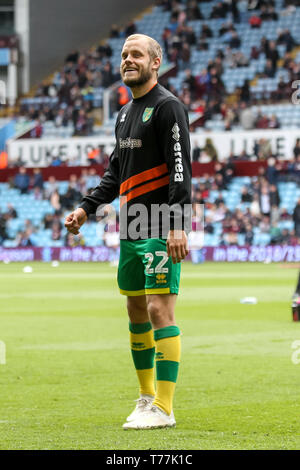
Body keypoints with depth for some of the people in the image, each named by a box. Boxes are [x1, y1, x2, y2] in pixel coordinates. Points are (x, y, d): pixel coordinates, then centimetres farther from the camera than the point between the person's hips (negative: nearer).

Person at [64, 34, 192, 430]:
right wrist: (86, 208, 17)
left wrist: (178, 226, -24)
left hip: (161, 230, -9)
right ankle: (147, 397, 23)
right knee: (136, 311, 12)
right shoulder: (125, 113, 18)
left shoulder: (168, 107, -9)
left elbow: (181, 170, -16)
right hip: (130, 229, 9)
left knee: (159, 309, -12)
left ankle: (163, 408, -11)